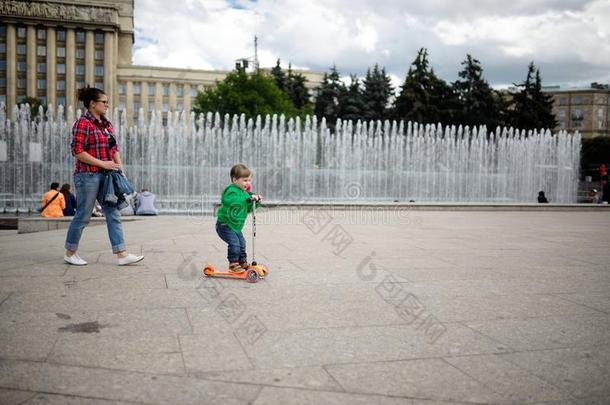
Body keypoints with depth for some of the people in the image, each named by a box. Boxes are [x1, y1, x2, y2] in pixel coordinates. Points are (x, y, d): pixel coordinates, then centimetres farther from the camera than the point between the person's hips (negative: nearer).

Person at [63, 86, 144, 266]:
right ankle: (70, 253, 19)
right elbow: (78, 151, -16)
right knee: (83, 216, 2)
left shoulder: (107, 124, 14)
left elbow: (114, 149, 18)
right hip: (88, 175, -8)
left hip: (106, 176, 8)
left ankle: (122, 255, 3)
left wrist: (120, 168, 5)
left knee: (113, 214, 3)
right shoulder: (83, 123, -9)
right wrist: (103, 164, -18)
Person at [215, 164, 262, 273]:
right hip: (225, 224, -10)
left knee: (241, 243, 15)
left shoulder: (244, 192, 10)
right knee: (234, 243, -19)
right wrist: (248, 198, -48)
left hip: (236, 226, 10)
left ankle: (243, 262, 31)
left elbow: (248, 209, 16)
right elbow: (231, 201, -44)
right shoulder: (232, 190, -21)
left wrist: (256, 202, -2)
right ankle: (233, 264, -5)